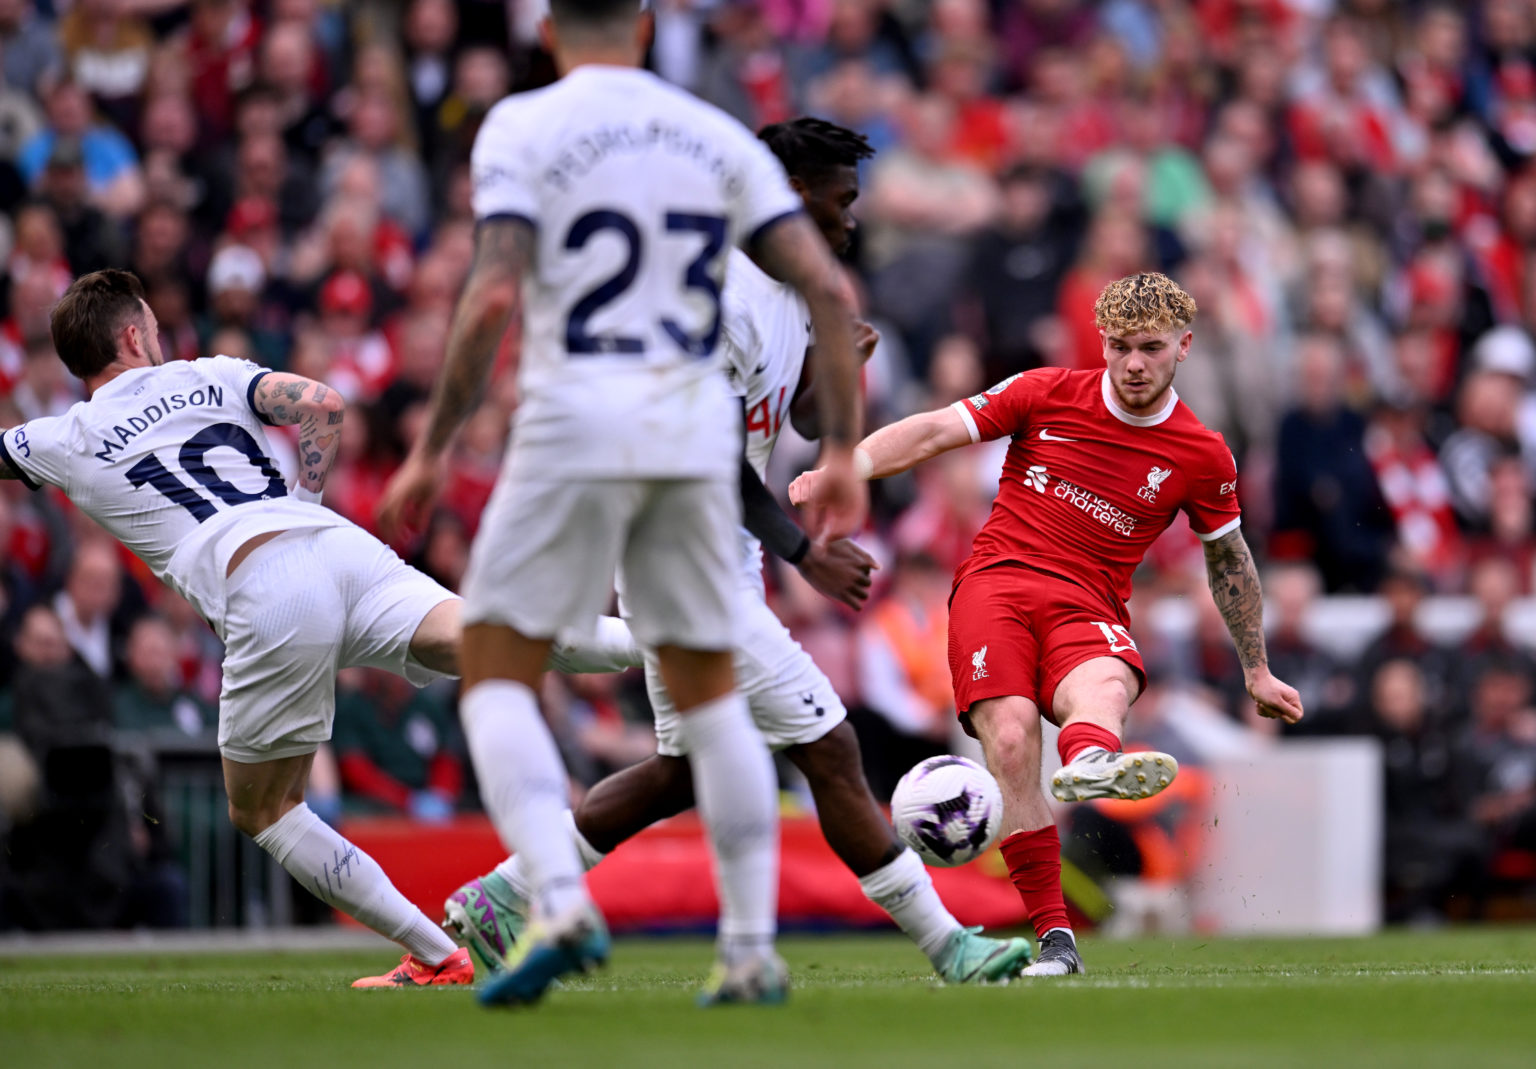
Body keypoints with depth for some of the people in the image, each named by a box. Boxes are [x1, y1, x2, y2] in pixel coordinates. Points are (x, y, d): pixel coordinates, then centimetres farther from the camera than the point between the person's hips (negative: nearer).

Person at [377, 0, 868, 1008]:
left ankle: (561, 898, -17)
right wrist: (843, 451, 7)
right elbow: (828, 289, 2)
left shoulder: (521, 129, -2)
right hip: (697, 433, 4)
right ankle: (753, 948, 10)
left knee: (497, 674, 5)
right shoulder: (720, 138, 10)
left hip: (575, 428, -4)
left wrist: (432, 449, -7)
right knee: (711, 690, 15)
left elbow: (492, 300, -14)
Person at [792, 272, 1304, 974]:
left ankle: (1089, 766, -77)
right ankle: (1053, 937, -26)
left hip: (1089, 608, 0)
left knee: (1104, 684, -39)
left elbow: (1228, 557, 24)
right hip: (997, 581, 0)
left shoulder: (1203, 457, 10)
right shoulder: (1047, 394, 7)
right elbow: (933, 432, 7)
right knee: (1011, 737, -27)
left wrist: (1256, 671, 31)